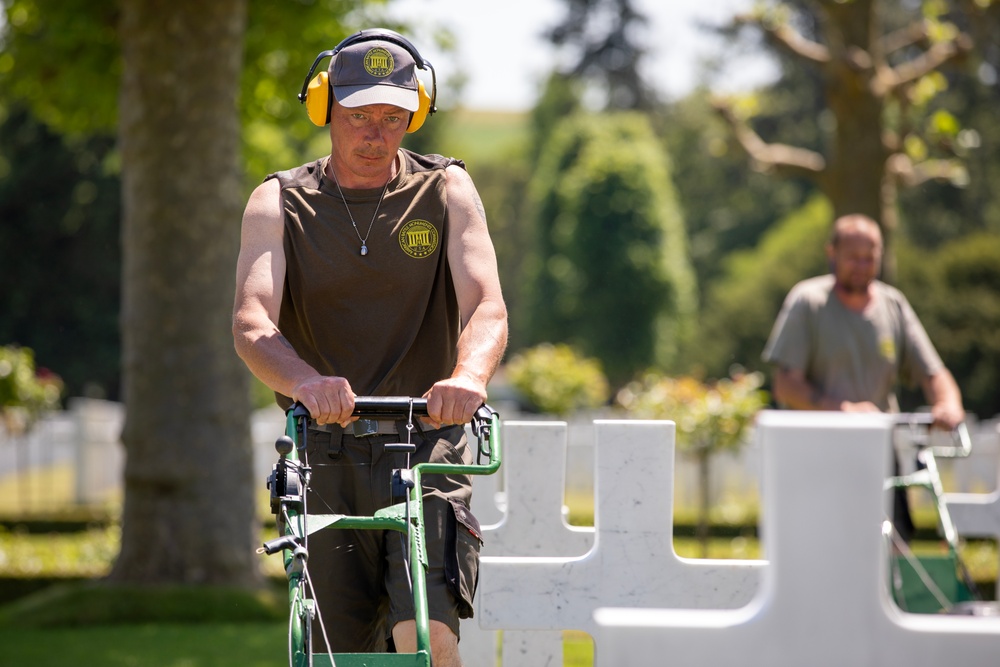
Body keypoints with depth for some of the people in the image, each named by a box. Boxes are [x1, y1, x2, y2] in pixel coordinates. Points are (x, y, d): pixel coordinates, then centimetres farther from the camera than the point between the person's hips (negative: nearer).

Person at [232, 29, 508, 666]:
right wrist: (305, 383, -37)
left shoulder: (445, 190, 2)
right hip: (325, 456, 1)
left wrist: (469, 376, -35)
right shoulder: (280, 203, 1)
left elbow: (487, 306, -12)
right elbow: (252, 324, -14)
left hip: (424, 446, -1)